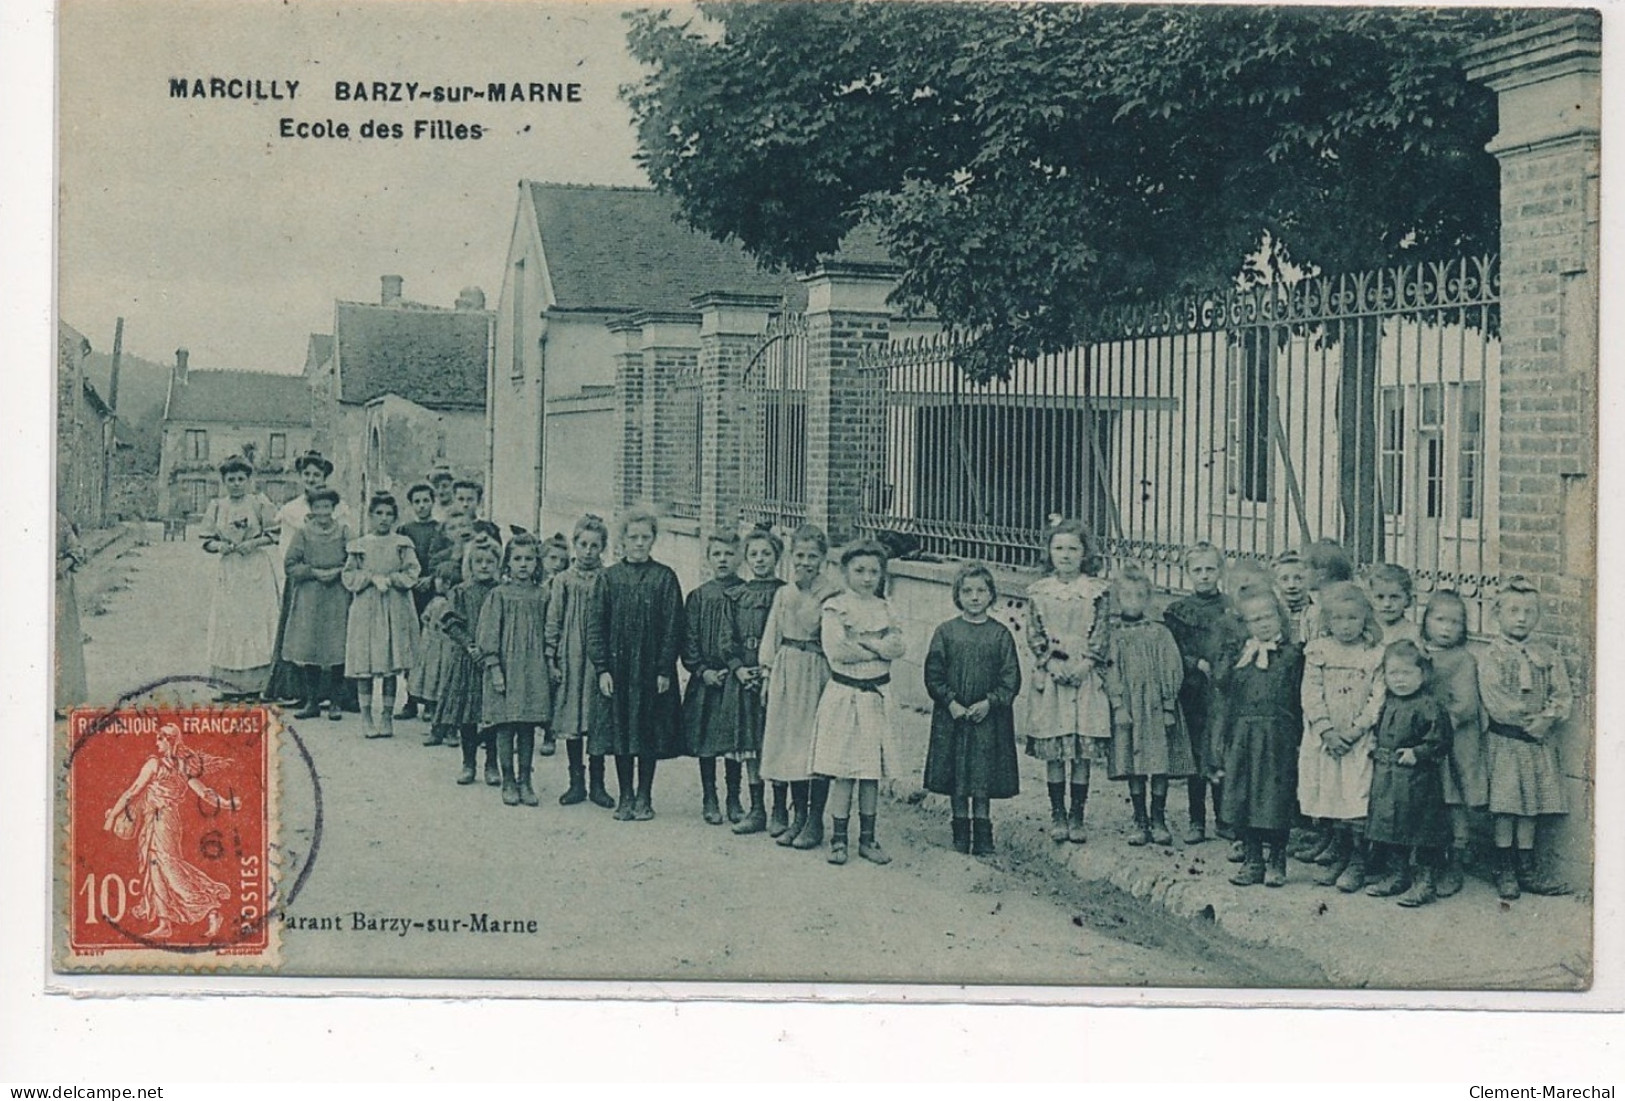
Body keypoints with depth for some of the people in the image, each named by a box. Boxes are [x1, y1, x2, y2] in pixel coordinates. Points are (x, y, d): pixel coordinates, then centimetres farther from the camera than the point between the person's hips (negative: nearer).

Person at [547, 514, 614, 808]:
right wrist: (551, 659, 0)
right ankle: (576, 782, 15)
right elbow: (553, 622, 5)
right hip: (570, 659, 1)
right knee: (571, 720, 5)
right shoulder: (562, 581, 3)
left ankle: (597, 784, 13)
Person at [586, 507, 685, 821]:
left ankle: (644, 797, 15)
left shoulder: (664, 578, 0)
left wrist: (664, 670, -8)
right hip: (617, 668, 1)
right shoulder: (609, 577, 3)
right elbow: (595, 626, 3)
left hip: (652, 669, -1)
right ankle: (625, 797, 15)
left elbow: (672, 628, -2)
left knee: (649, 734, 4)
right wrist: (602, 668, -5)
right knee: (620, 732, 5)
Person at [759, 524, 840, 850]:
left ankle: (815, 821, 6)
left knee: (817, 743, -3)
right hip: (787, 671, 5)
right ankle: (798, 816, 18)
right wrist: (768, 672, 8)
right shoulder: (783, 594, 9)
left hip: (818, 671, -5)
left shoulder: (833, 595, -6)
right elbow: (772, 636, 13)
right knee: (789, 739, 7)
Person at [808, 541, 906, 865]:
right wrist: (879, 649, -8)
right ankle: (838, 838, 8)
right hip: (844, 693, -4)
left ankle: (868, 838, 16)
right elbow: (835, 651, -17)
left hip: (877, 695, 4)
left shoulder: (884, 609, 9)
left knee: (873, 770, 8)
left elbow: (898, 646, -4)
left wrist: (862, 642, -16)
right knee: (842, 771, -1)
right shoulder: (834, 608, -4)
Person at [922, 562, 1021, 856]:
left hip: (988, 717, -1)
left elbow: (1011, 678, -1)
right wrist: (951, 703, -11)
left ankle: (982, 835, 8)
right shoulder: (946, 632, 1)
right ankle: (960, 833, 18)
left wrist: (989, 703, -13)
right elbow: (933, 675, 0)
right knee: (956, 779, 7)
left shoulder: (1000, 634, 1)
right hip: (951, 716, 1)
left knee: (983, 778, 0)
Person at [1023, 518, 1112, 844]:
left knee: (1083, 749, 0)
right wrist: (1053, 664, -9)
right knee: (1053, 750, 2)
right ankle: (1057, 815, 12)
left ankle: (1076, 817, 8)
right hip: (1050, 677, 1)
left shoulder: (1096, 591, 2)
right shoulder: (1039, 591, 5)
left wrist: (1084, 664, -13)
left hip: (1085, 678, -1)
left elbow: (1100, 637, 0)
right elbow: (1034, 636, 4)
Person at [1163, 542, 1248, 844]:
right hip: (1192, 693, 0)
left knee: (1224, 755, 3)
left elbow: (1242, 649, 3)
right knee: (1194, 755, 4)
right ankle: (1196, 822, 12)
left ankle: (1224, 819, 15)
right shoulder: (1178, 611, 5)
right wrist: (1198, 664, -12)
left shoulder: (1233, 609, 6)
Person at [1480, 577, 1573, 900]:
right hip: (1506, 741, -4)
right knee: (1506, 805, -3)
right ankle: (1504, 871, 7)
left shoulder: (1548, 657, 9)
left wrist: (1547, 717, -14)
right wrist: (1527, 721, -14)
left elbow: (1563, 695, 4)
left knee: (1532, 804, 8)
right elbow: (1495, 701, -13)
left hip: (1539, 741, 4)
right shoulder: (1491, 656, -5)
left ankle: (1527, 869, 15)